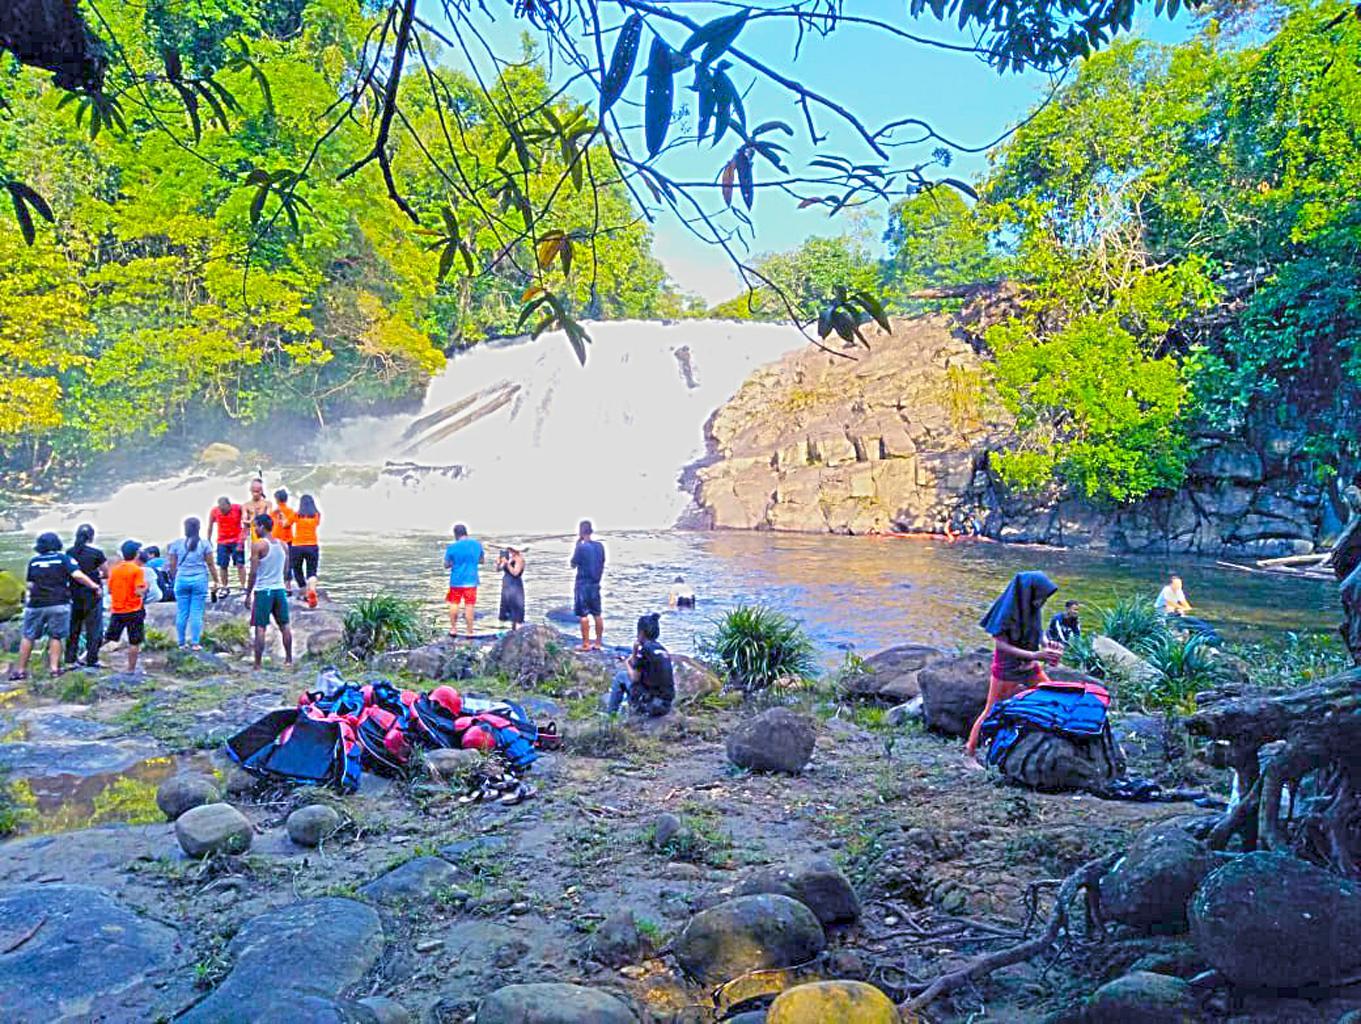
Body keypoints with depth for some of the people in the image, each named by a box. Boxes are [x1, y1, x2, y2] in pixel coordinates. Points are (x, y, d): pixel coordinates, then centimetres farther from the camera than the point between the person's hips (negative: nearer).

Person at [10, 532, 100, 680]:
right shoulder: (64, 558, -2)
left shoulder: (33, 561, 6)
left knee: (28, 637, 12)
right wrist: (94, 586, -7)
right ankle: (54, 667, 5)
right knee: (55, 636, 10)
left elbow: (30, 585, 8)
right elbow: (77, 575, -14)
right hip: (59, 604, -2)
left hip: (36, 605, 2)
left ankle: (20, 669, 16)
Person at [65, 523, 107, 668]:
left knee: (73, 625, 15)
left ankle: (70, 657, 19)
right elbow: (107, 573, -7)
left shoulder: (69, 552, 0)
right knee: (94, 628, 4)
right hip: (92, 593, -4)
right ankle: (92, 659, 4)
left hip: (74, 593, 4)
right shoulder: (96, 553, -12)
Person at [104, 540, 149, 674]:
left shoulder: (114, 569, 3)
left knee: (109, 638, 18)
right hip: (134, 611, -5)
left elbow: (110, 590, 8)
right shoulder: (138, 570, -12)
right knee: (134, 643, 5)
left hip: (116, 611, 5)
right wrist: (146, 586, 0)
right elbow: (139, 591, -20)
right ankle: (131, 669, 10)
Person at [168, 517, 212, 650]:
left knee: (182, 613, 8)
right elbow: (210, 564, -1)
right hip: (199, 579, -1)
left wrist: (174, 579, 19)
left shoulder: (176, 543, 1)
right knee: (197, 612, 2)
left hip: (182, 580, 1)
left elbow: (172, 565, 4)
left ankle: (181, 643, 15)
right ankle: (195, 643, 3)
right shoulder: (204, 543, -3)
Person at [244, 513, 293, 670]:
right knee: (284, 625, 14)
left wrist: (248, 594, -7)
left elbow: (253, 572, -13)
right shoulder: (283, 545, 7)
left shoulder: (258, 545, -11)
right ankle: (289, 660, 21)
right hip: (280, 589, 5)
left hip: (263, 590, -5)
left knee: (260, 628, -2)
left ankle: (257, 665, -1)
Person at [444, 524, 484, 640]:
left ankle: (453, 629, 24)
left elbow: (446, 565, -3)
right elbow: (481, 560, 10)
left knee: (454, 604, 16)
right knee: (469, 606, 5)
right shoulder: (477, 544, -3)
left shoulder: (452, 547, -10)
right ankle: (470, 632, 9)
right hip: (471, 581, 1)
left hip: (456, 581, -1)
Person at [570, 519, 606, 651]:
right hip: (595, 584, 6)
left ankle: (586, 644, 1)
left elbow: (573, 564, -3)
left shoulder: (581, 547, -15)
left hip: (583, 584, -6)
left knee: (583, 615, 0)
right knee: (597, 614, 11)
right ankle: (598, 642, 15)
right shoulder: (600, 546, 3)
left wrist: (577, 544, -2)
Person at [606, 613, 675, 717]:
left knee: (621, 675, 12)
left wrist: (626, 664, 11)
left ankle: (611, 714, 20)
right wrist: (634, 656, 11)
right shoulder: (662, 649, 11)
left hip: (649, 703, -7)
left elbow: (635, 678, -7)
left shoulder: (644, 649, -10)